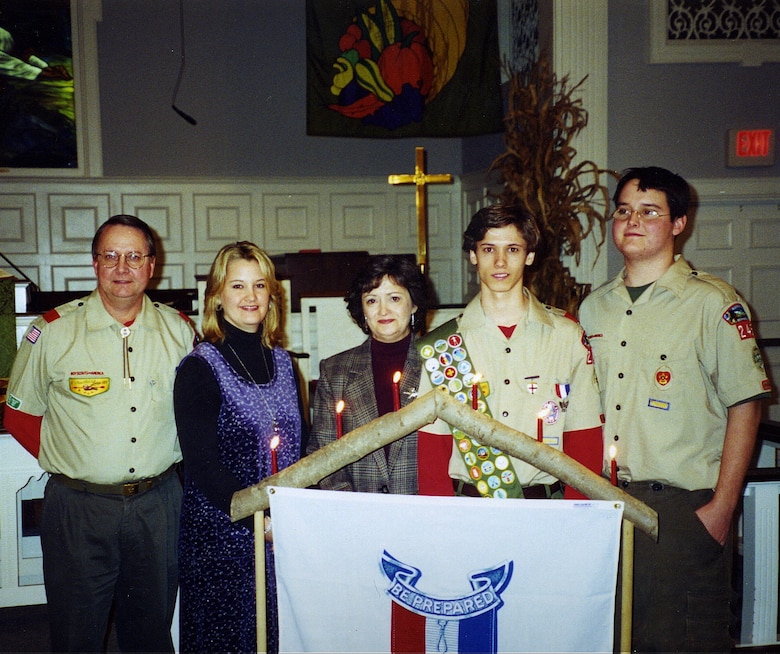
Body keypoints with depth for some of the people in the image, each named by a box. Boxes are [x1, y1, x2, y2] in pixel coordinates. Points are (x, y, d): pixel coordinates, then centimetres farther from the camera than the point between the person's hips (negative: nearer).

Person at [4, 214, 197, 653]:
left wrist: (167, 459, 5)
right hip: (79, 506, -2)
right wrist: (64, 460, -2)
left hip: (159, 503, 2)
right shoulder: (53, 330, -5)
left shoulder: (179, 330, 2)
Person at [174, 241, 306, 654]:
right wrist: (258, 522, -20)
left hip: (284, 535, 5)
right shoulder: (200, 368, -9)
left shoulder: (282, 362, 8)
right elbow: (202, 465, -14)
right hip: (224, 534, -5)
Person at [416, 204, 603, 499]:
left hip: (547, 505, 1)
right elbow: (432, 443, 6)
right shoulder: (443, 344, 6)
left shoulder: (568, 336, 7)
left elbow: (583, 438, 7)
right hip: (467, 507, 0)